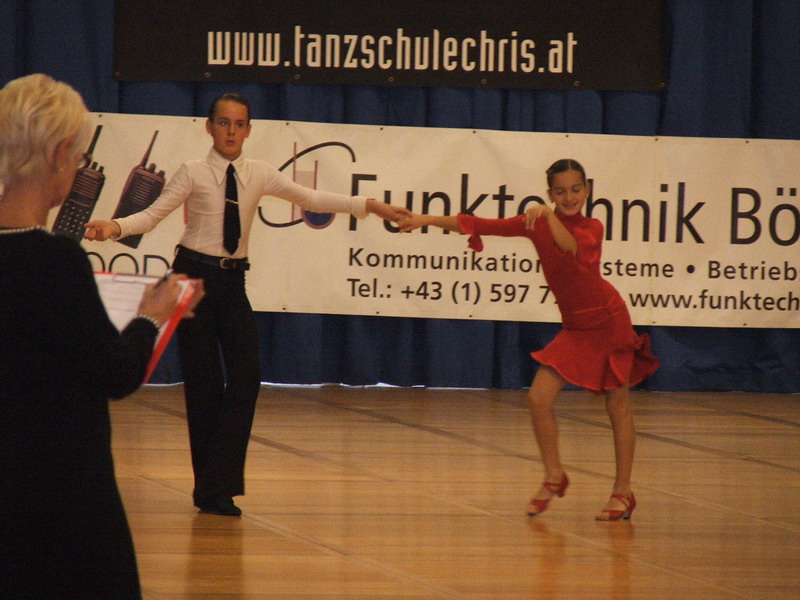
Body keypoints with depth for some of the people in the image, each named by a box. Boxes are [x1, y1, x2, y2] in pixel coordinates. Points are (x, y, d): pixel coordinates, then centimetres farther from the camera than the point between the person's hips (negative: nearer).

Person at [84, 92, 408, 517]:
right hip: (195, 276, -4)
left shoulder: (258, 175, 6)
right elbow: (152, 215, -11)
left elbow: (309, 199, 6)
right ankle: (211, 486, 7)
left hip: (232, 283, 4)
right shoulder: (194, 173, -5)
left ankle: (217, 488, -2)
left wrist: (366, 205, -2)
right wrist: (114, 227, -29)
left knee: (246, 378, -7)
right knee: (204, 382, -3)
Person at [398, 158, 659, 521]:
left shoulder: (591, 228, -9)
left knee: (618, 406, 1)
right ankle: (553, 477, 10)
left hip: (608, 323, -4)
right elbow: (482, 226, -3)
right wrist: (428, 220, -8)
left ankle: (623, 492, 8)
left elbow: (571, 249, -32)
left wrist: (550, 215, -40)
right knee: (539, 397, -7)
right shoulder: (536, 224, 0)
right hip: (574, 328, 4)